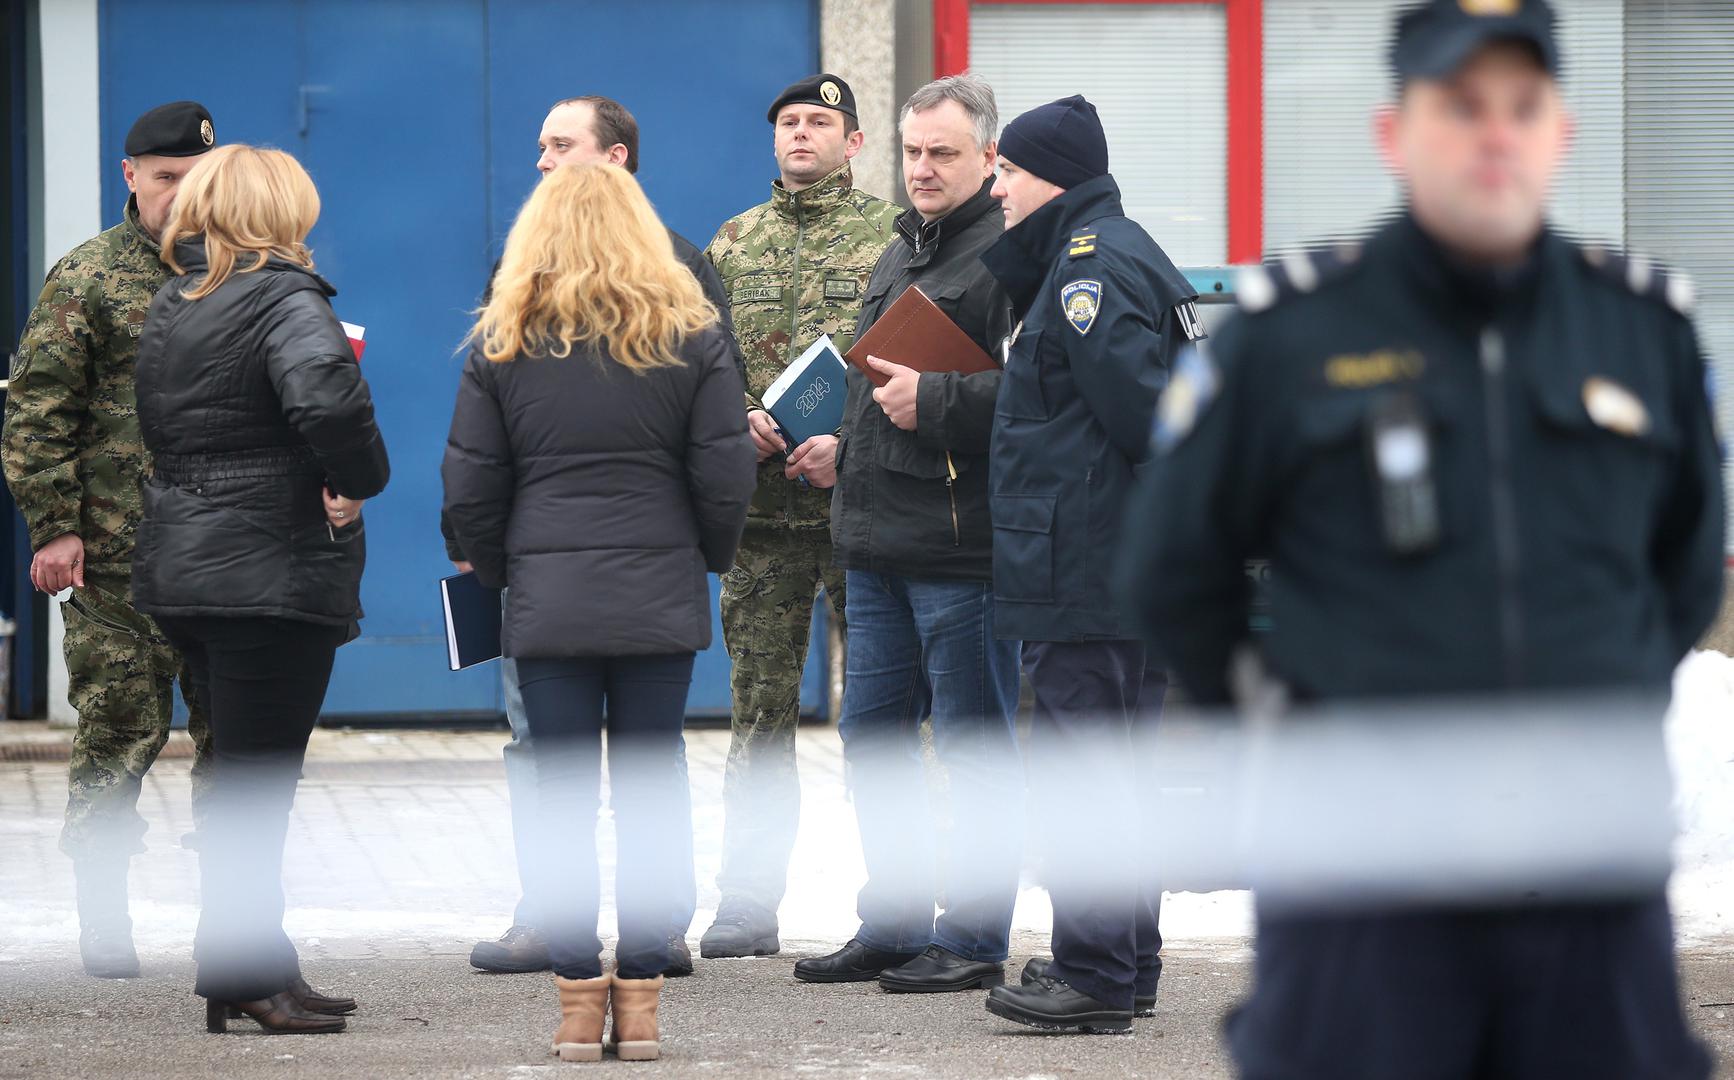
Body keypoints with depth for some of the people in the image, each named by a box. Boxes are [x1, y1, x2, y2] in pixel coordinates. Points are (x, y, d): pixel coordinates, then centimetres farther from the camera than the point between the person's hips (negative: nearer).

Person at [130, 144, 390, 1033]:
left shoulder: (170, 305, 14)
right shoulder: (286, 299, -12)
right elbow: (326, 393, -31)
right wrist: (356, 479, -15)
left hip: (181, 567, 8)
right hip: (274, 574, -8)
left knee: (242, 772, 14)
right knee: (255, 780, -3)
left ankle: (260, 967, 19)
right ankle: (242, 973, -1)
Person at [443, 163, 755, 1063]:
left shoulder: (503, 346, 2)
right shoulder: (691, 338, 2)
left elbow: (470, 490, 3)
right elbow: (724, 480, 1)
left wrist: (497, 574, 18)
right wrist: (709, 558, 18)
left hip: (548, 603, 0)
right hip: (659, 600, 0)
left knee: (561, 797, 3)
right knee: (650, 793, 4)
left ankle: (578, 998, 1)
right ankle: (640, 999, 2)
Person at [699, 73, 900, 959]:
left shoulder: (892, 235, 2)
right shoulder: (733, 243, 14)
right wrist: (735, 418, -7)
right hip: (762, 508, 3)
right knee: (759, 709, 4)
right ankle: (747, 904, 7)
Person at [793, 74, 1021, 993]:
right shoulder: (898, 255, 19)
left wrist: (935, 401, -21)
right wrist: (845, 464, 19)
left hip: (958, 545, -9)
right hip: (876, 539, 9)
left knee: (975, 745, -1)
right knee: (871, 735, 13)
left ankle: (972, 940, 4)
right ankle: (894, 925, 22)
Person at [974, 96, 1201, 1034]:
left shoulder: (1090, 267, -15)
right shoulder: (1105, 255, 18)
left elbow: (1138, 400, -22)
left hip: (1082, 564, -11)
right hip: (1123, 569, 11)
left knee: (1077, 767, -8)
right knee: (1103, 762, 16)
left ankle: (1093, 974, -7)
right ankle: (1125, 963, 21)